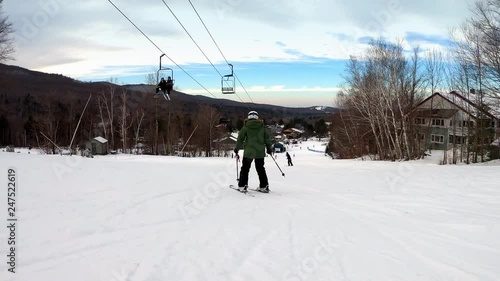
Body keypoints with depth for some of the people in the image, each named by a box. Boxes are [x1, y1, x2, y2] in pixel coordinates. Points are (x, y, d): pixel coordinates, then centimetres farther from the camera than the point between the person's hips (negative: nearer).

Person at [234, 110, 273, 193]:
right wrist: (269, 149, 17)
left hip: (249, 151, -2)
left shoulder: (246, 126, -3)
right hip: (260, 152, 3)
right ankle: (264, 186, 13)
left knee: (245, 168, 8)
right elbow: (267, 138, 5)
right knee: (260, 169, 14)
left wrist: (237, 149, 10)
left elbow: (240, 138, -2)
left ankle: (242, 186, 4)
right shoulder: (262, 126, 3)